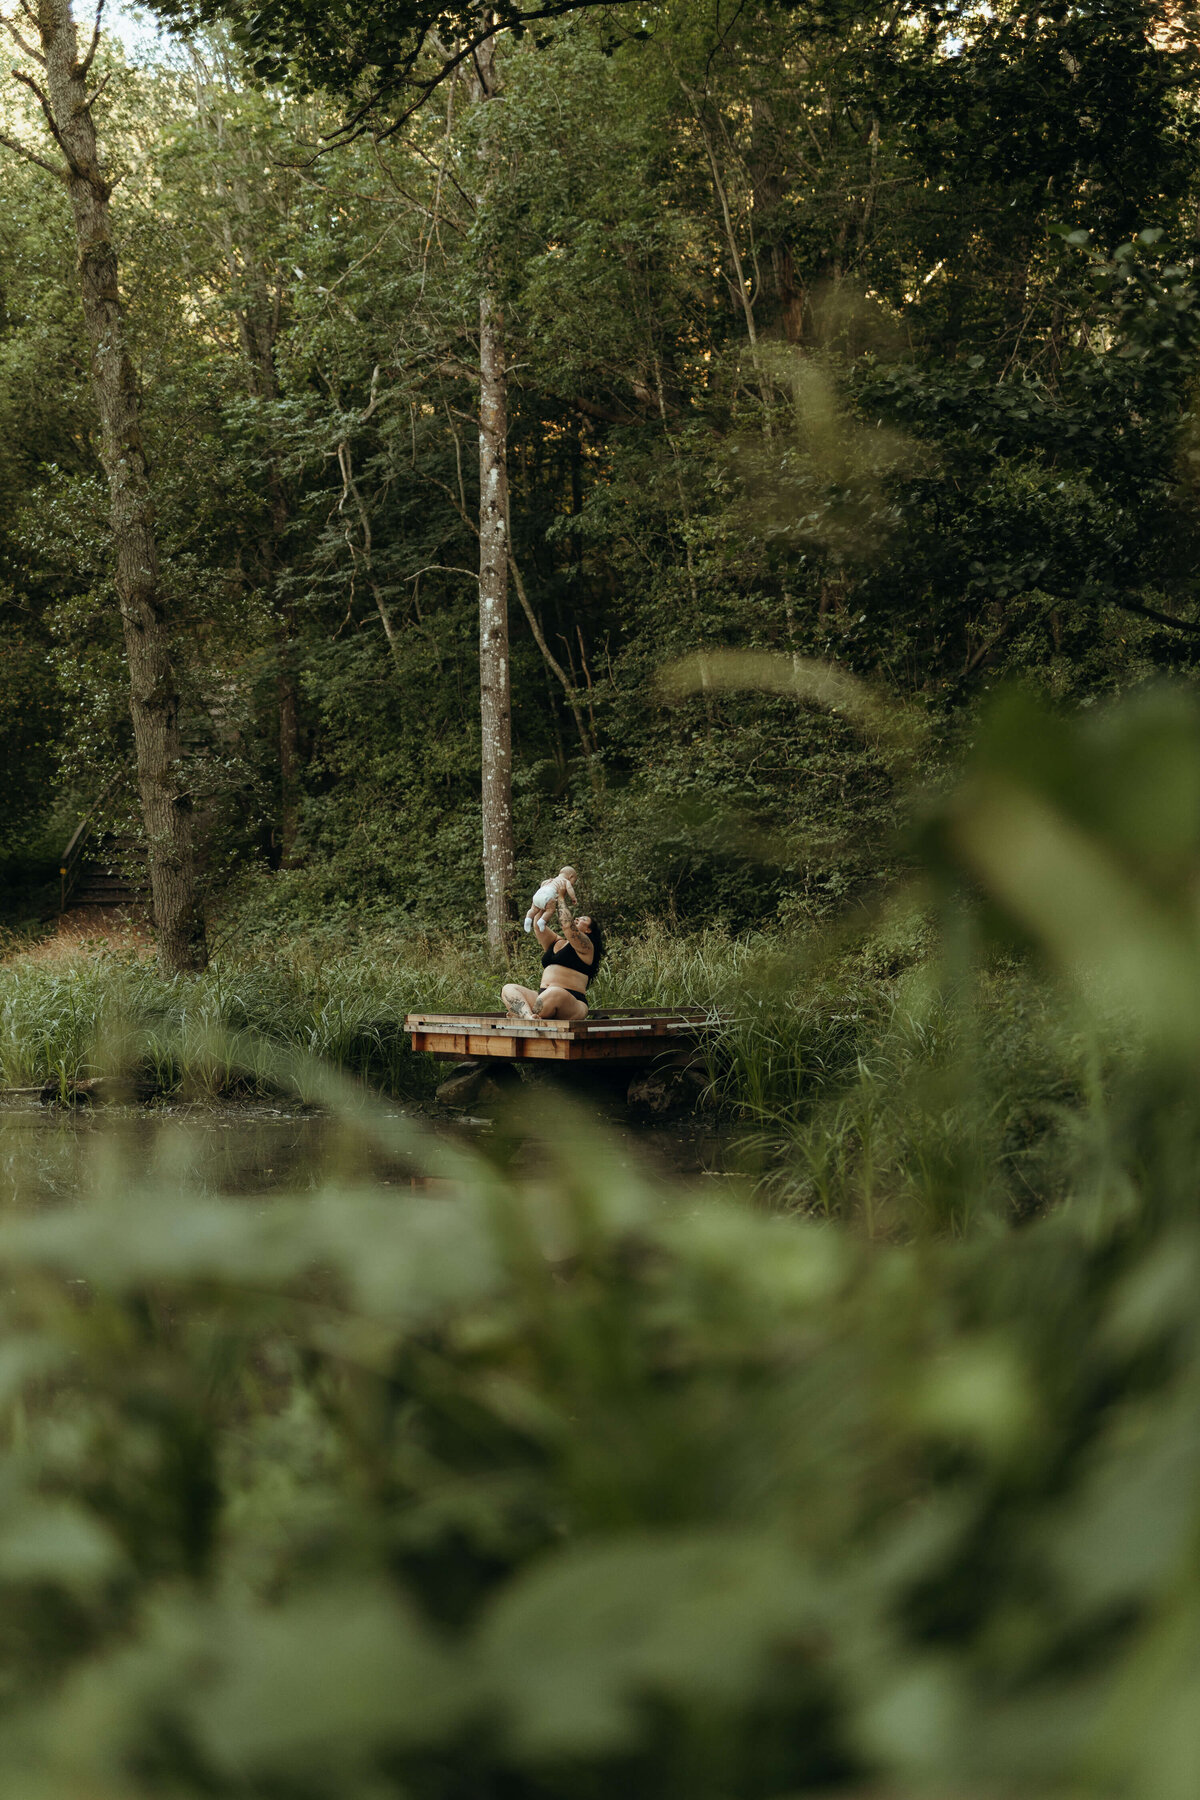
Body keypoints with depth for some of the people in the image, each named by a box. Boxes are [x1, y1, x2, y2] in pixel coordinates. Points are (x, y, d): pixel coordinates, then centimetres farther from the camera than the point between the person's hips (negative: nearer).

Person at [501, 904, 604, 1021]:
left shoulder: (585, 946, 3)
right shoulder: (556, 942, 25)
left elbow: (567, 924, -11)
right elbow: (538, 926, 14)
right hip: (544, 999, 8)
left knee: (556, 994, -42)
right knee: (508, 989, -11)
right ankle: (528, 1016, -43)